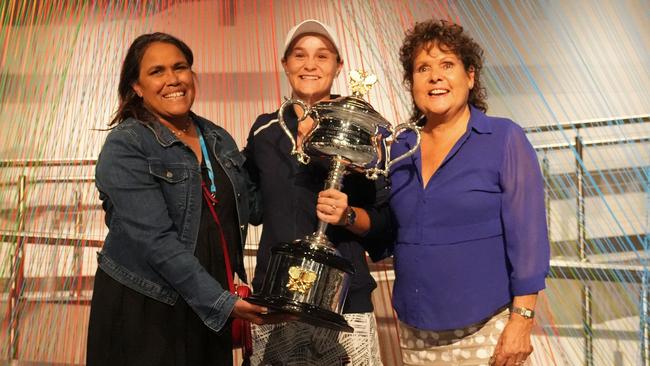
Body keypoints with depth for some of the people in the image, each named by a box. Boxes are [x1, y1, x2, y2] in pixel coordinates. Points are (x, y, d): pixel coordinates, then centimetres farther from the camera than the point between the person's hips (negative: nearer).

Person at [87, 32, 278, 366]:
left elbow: (252, 207, 7)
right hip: (142, 311, -5)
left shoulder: (218, 139, 7)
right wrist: (222, 301, -24)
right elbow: (156, 239, -20)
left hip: (209, 308, 5)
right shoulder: (124, 147, -12)